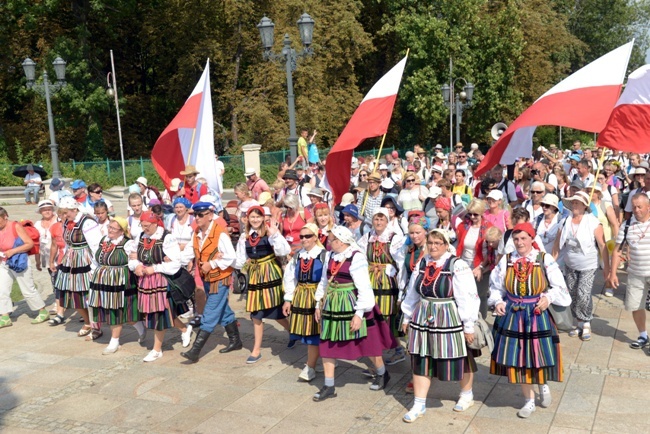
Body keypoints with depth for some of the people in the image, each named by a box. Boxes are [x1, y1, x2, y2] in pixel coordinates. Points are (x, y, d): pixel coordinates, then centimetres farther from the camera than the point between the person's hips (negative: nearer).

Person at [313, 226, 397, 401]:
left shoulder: (356, 258, -19)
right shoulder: (330, 256, 3)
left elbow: (364, 288, -19)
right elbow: (324, 282, 14)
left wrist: (359, 313, -21)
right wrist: (319, 304, 15)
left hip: (351, 306, -7)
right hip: (331, 306, 7)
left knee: (367, 343, 9)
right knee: (326, 345, 7)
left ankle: (383, 374, 36)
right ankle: (328, 387, 18)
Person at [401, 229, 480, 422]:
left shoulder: (457, 265, -15)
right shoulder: (421, 264, 4)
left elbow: (467, 297, -16)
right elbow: (412, 293, 13)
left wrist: (469, 325, -15)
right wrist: (407, 317, 17)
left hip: (450, 319, -5)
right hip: (423, 318, 5)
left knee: (458, 358, 12)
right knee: (421, 360, 7)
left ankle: (467, 395, 38)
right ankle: (419, 404, 18)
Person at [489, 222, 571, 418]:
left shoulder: (545, 260, -8)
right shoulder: (506, 260, -3)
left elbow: (559, 287, -2)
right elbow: (496, 287, 7)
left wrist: (548, 297, -20)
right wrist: (498, 302, -10)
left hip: (538, 314, -2)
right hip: (512, 315, 2)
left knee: (539, 356, 5)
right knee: (517, 358, 8)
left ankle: (543, 384, 40)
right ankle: (529, 401, 27)